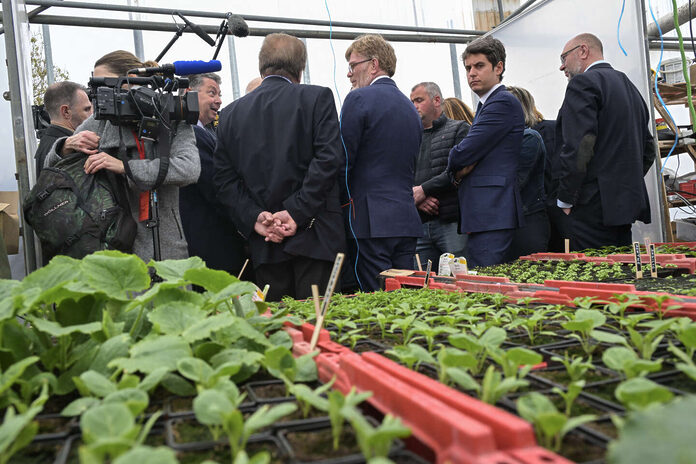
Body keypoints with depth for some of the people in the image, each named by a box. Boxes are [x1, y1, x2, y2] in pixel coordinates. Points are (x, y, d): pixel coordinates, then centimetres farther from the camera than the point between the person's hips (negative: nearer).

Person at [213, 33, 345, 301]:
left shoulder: (230, 113, 12)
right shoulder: (317, 98, 1)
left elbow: (224, 178, 6)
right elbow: (329, 157, -11)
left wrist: (254, 218, -2)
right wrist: (297, 212, -12)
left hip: (264, 245, 4)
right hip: (313, 235, -3)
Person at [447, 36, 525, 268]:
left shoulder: (503, 103, -9)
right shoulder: (486, 105, 23)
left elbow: (464, 153, -15)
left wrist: (456, 167, 7)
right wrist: (460, 172, -2)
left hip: (492, 213, -10)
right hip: (483, 213, 10)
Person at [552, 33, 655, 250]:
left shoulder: (584, 83, -7)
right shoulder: (629, 86, 22)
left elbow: (578, 147, -18)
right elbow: (648, 148, 24)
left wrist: (564, 200, -12)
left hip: (592, 208, -9)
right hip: (626, 205, 9)